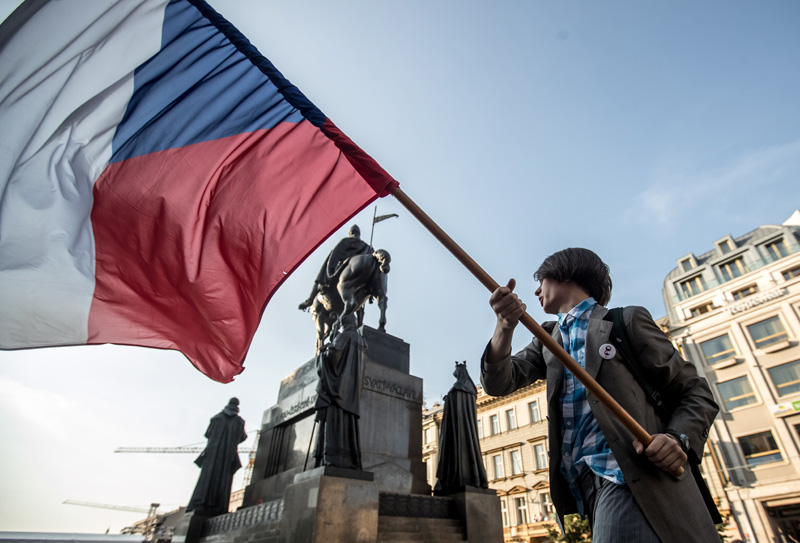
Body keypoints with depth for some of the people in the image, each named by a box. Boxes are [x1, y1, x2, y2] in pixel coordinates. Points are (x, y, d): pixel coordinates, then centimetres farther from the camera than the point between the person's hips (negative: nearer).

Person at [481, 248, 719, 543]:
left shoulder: (626, 319, 3)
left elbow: (695, 392, 5)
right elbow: (498, 384, 1)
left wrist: (680, 438, -16)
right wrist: (505, 327, -18)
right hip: (585, 487, 5)